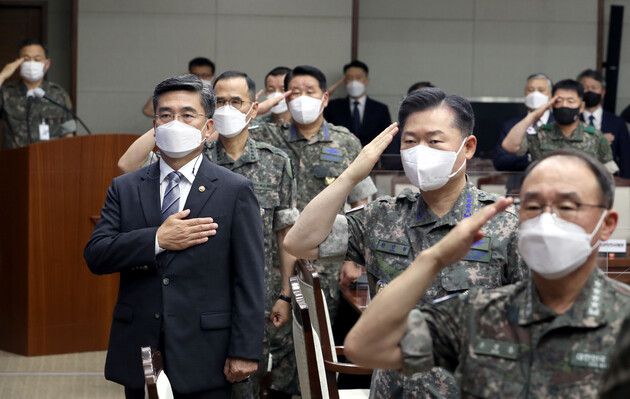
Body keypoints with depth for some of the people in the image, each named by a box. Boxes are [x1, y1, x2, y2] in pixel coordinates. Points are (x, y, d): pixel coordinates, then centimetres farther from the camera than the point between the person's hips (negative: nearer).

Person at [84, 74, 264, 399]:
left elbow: (249, 280, -4)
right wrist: (157, 240, -14)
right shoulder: (124, 188, 9)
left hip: (204, 360, -2)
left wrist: (245, 351, -9)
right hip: (138, 356, 2)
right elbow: (95, 256, -2)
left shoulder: (236, 191, 0)